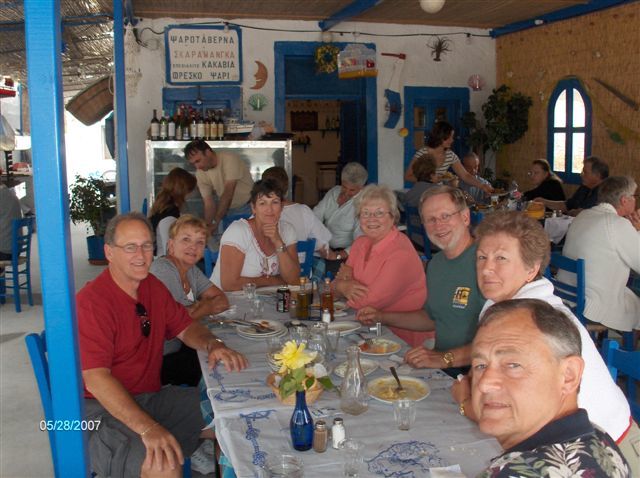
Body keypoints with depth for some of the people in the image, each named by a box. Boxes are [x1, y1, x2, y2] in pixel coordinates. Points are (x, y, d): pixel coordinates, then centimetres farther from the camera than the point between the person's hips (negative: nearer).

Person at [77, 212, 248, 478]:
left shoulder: (152, 287, 6)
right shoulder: (91, 302, -19)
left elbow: (185, 327, 16)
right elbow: (96, 378, -25)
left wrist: (212, 345, -8)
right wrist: (148, 428, -35)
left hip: (150, 398, 8)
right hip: (103, 410, -8)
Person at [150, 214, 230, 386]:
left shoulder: (192, 269, 7)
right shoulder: (162, 270, -19)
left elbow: (221, 300, 6)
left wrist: (196, 307, -14)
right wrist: (205, 308, -9)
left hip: (180, 346, 8)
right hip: (163, 358, -8)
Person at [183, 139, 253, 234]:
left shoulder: (229, 159, -22)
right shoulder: (200, 174, -6)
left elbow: (228, 193, -27)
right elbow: (209, 203, -6)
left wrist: (215, 223, -30)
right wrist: (207, 226, -21)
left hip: (247, 208, -4)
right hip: (226, 211, 4)